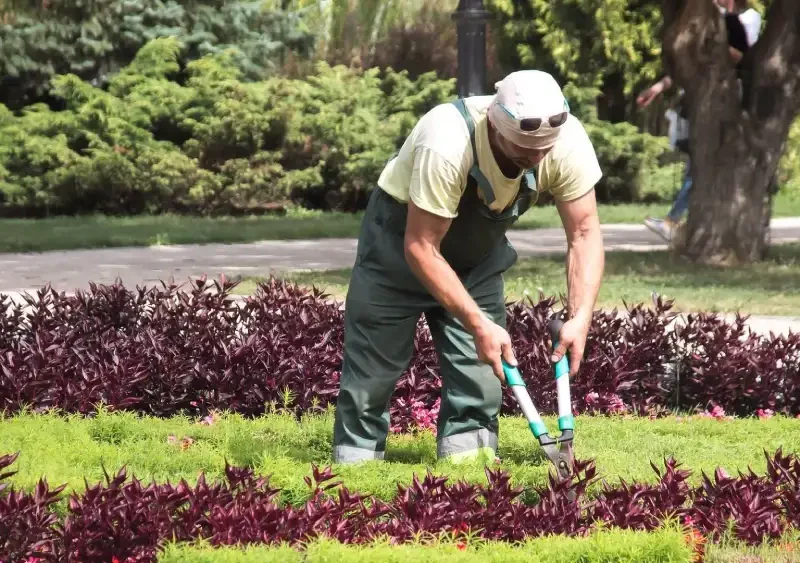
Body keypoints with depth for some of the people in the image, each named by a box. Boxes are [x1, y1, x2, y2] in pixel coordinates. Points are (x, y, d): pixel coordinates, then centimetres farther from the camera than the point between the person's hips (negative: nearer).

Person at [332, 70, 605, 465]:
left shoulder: (568, 143, -27)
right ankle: (355, 460, 13)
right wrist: (478, 324, -35)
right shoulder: (446, 144, -41)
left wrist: (580, 318, -29)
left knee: (481, 363, -5)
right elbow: (420, 247, -34)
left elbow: (584, 233, -17)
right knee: (375, 359, -1)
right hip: (402, 232, -4)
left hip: (479, 246, 4)